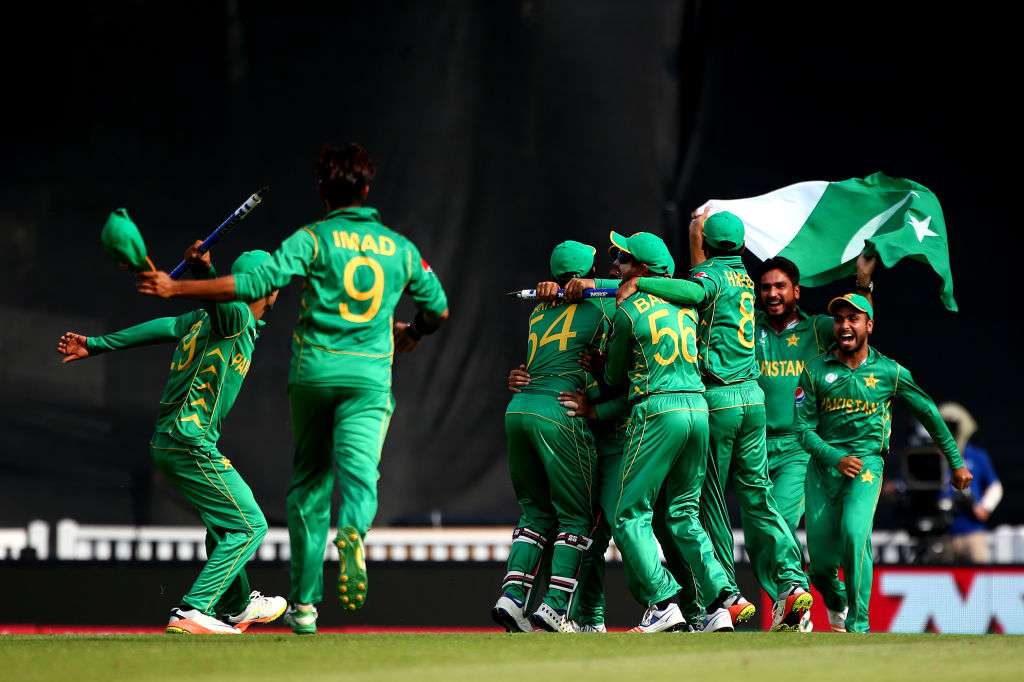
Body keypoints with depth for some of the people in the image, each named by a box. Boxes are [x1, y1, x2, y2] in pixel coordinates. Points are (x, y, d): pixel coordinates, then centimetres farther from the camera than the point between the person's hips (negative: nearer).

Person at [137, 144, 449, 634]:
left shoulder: (314, 238, 1)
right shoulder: (400, 248, 12)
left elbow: (257, 284, -12)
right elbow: (439, 309, 23)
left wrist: (176, 289, -8)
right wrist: (410, 335, 45)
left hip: (314, 371, 0)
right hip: (370, 376, 0)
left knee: (309, 481, 12)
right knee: (358, 472, -12)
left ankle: (304, 604, 12)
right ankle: (353, 530, -49)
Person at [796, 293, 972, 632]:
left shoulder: (890, 372, 4)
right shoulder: (815, 371, 4)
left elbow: (929, 414, 14)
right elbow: (804, 428, 1)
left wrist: (956, 463, 17)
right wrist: (837, 459, -16)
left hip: (867, 464, -2)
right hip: (823, 464, 2)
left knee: (854, 533, -28)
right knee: (821, 562, 1)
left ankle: (858, 626, -21)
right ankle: (836, 604, 37)